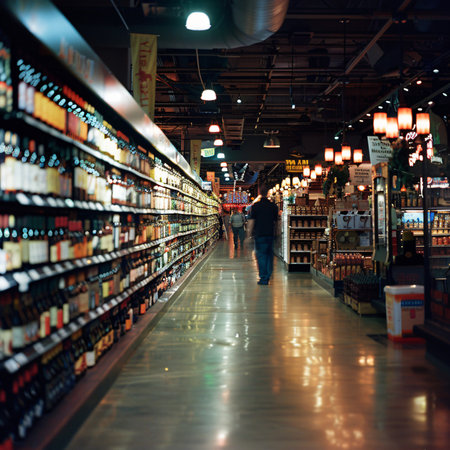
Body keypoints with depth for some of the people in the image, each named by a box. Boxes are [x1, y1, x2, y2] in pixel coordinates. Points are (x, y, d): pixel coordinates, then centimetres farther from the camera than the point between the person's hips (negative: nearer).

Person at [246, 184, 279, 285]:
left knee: (261, 255, 0)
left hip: (260, 235, -3)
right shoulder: (274, 206, 5)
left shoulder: (256, 206, -6)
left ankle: (263, 278, -3)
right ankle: (267, 277, 13)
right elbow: (275, 221, 11)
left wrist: (249, 234, -1)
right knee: (269, 255, 11)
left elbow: (251, 221, -7)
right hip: (271, 234, 3)